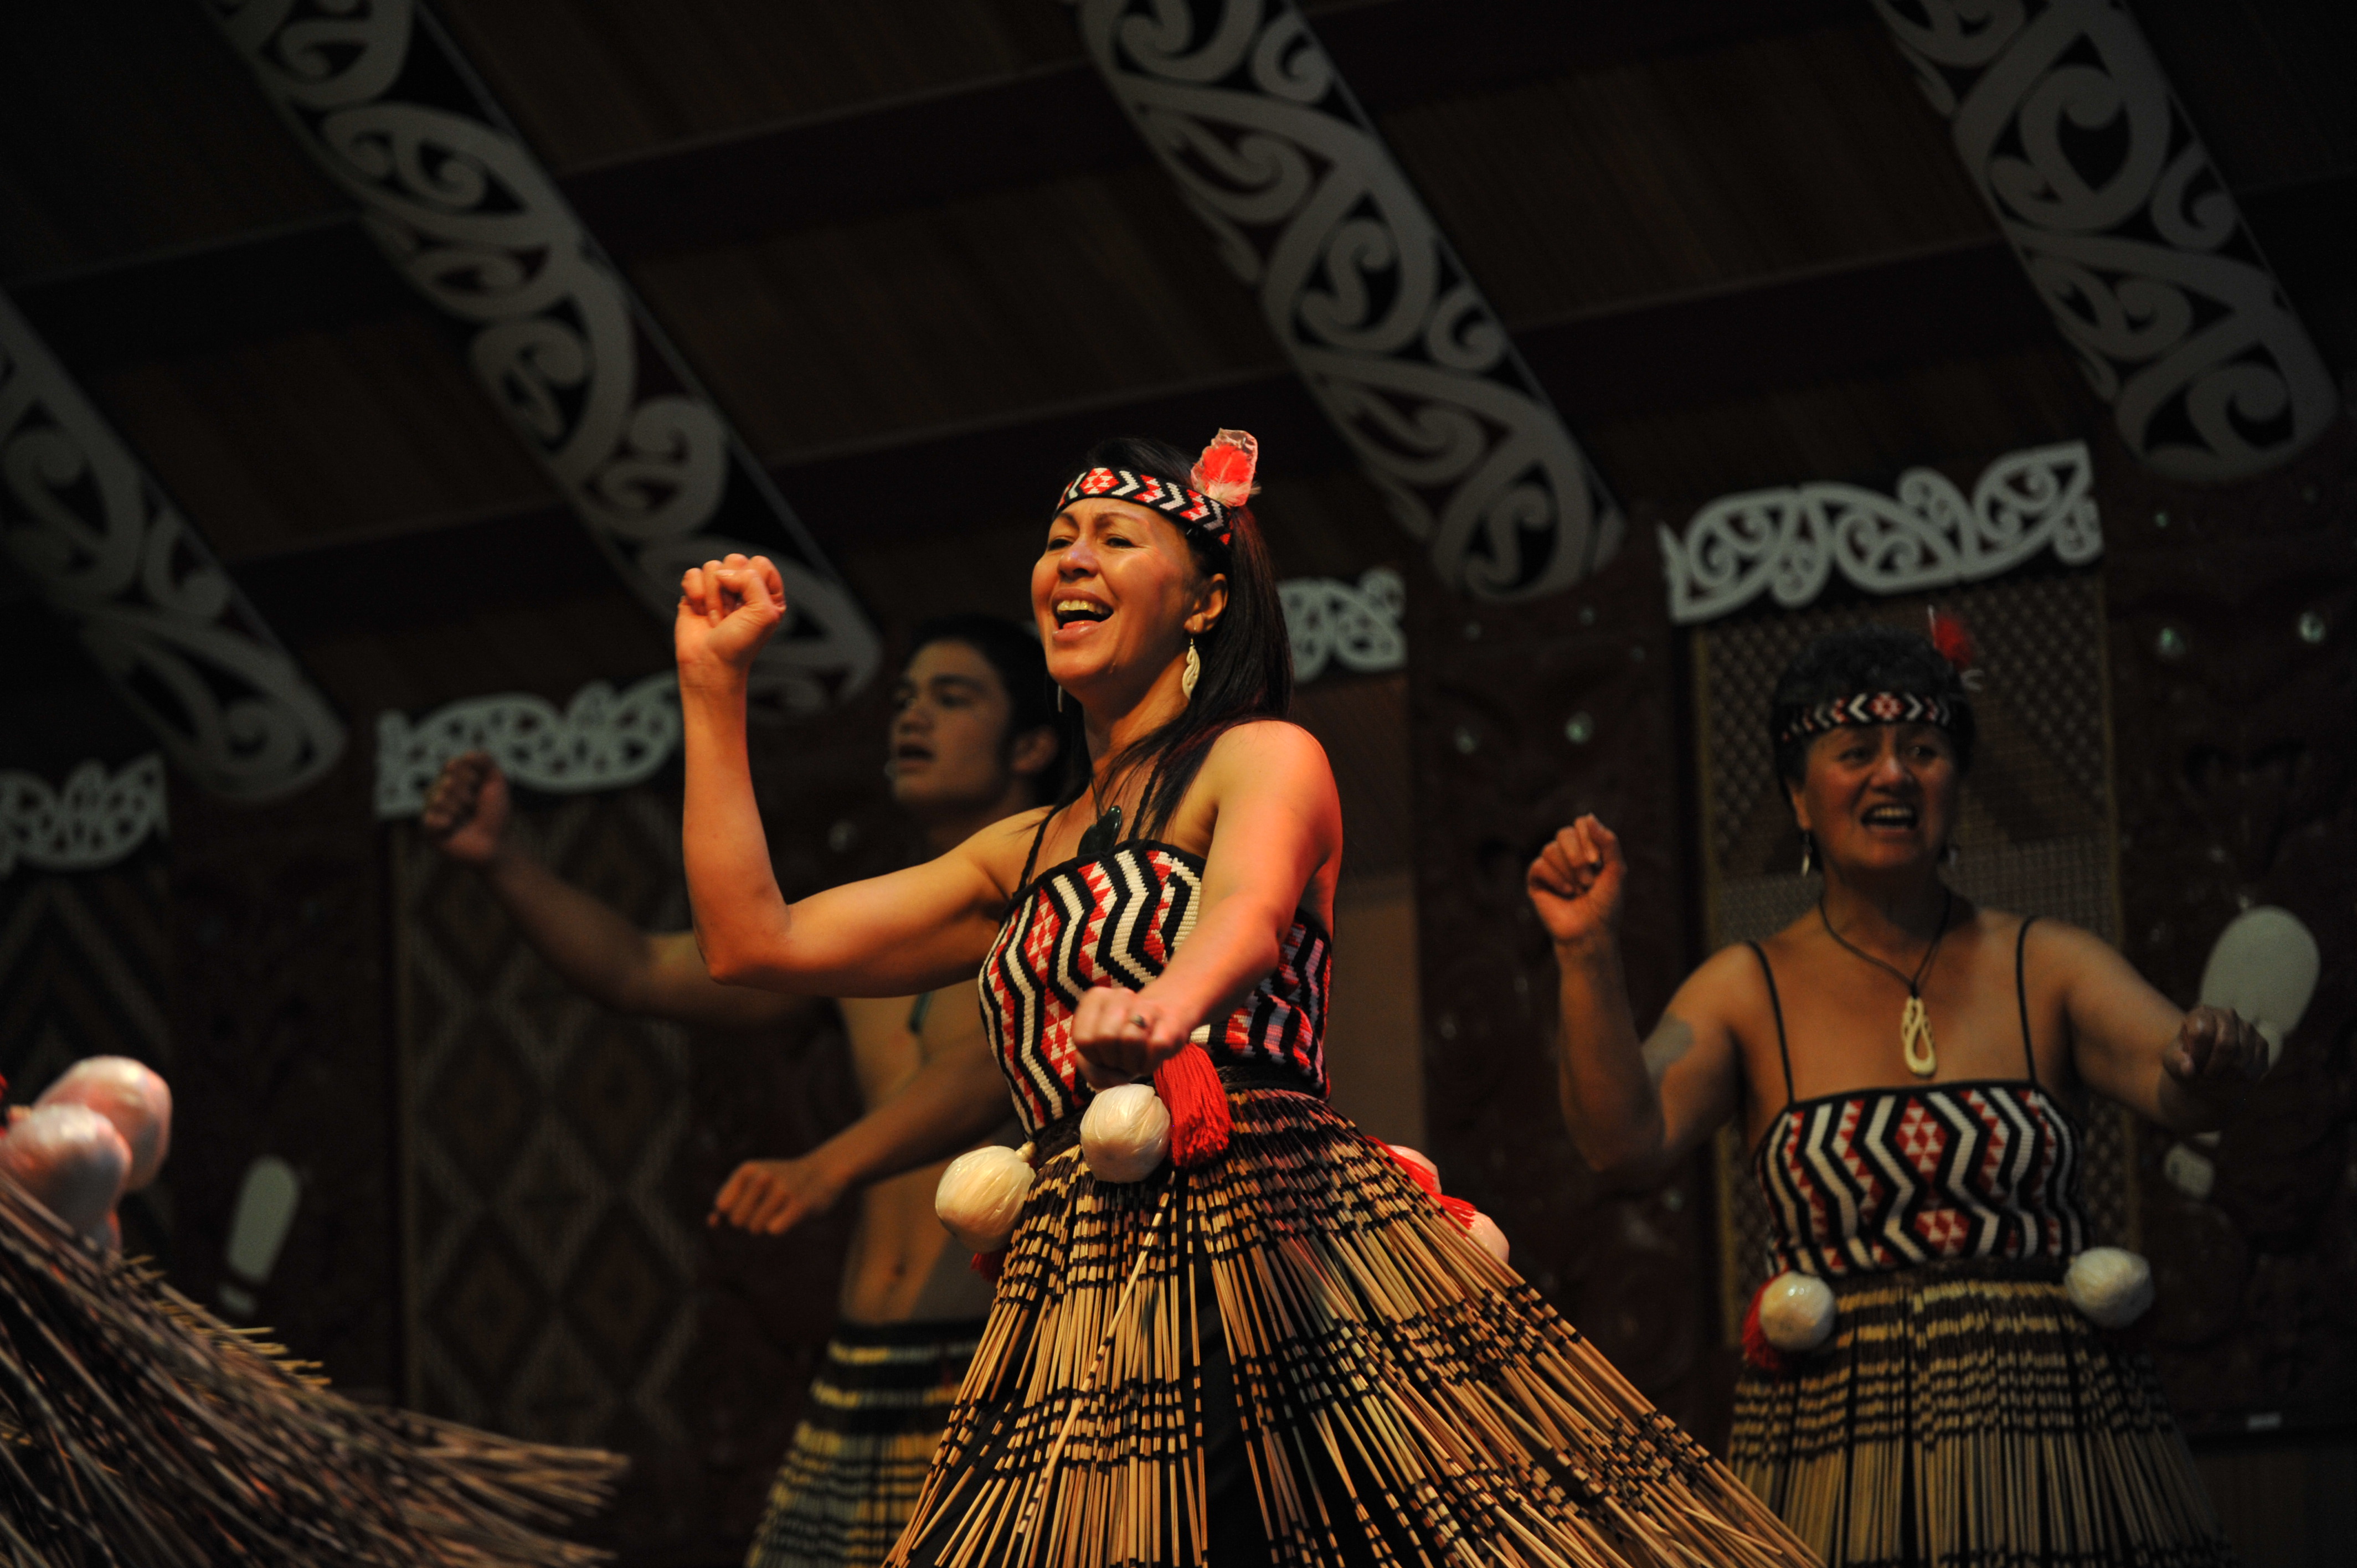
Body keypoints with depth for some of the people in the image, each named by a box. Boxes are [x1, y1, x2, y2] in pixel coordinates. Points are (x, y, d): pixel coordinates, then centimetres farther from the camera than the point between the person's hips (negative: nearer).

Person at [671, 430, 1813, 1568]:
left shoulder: (1266, 760, 4)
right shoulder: (1027, 855, 24)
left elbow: (1246, 914, -21)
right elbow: (755, 943, 22)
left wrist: (1165, 1006, -46)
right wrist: (714, 681, 21)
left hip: (1278, 1254, -6)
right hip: (1083, 1319, 6)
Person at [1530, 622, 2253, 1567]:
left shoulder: (2047, 969, 7)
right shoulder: (1750, 992, 6)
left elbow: (2174, 1086, -9)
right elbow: (1629, 1143, -9)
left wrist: (2215, 1064, -33)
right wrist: (1586, 959, -21)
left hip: (2057, 1443, 1)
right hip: (1836, 1462, -1)